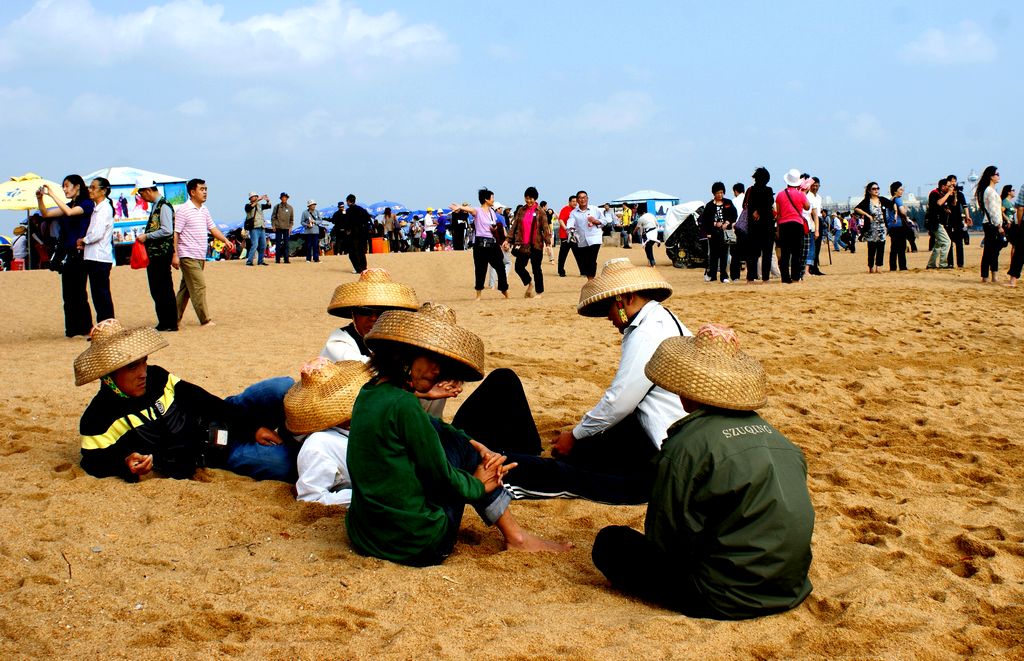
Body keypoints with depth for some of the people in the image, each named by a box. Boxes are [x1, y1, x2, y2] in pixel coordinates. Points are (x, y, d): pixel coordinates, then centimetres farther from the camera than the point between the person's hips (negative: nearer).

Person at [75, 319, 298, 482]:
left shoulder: (157, 377, -1)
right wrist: (126, 465, -27)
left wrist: (251, 428, -5)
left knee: (283, 388, -13)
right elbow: (96, 463, -4)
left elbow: (207, 402, 2)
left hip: (221, 423, 5)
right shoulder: (100, 420, -13)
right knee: (283, 461, -29)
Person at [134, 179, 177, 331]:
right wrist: (144, 237, 9)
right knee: (156, 290, 12)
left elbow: (167, 231, -21)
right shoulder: (155, 206, 15)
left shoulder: (164, 206, -13)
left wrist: (146, 236, -14)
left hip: (162, 253, -10)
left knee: (165, 290, -5)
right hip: (153, 254, 10)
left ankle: (170, 324, 1)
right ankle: (163, 323, 18)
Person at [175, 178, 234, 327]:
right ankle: (205, 320, -7)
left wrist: (225, 240, 2)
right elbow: (175, 233, -12)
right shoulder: (183, 211, -10)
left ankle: (176, 319, 19)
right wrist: (175, 255, -17)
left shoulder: (204, 210, 14)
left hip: (200, 257, 8)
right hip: (188, 256, -8)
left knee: (186, 288, 12)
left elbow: (212, 228, 18)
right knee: (199, 286, -10)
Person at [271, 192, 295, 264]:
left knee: (286, 244, 1)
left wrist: (290, 227, 4)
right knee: (278, 244, -1)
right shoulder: (277, 206, 2)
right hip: (278, 228, -2)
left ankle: (286, 259, 2)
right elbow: (273, 217, 4)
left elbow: (292, 219, 12)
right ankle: (277, 259, 2)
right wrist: (273, 226, -3)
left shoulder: (290, 207, 8)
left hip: (286, 228, 2)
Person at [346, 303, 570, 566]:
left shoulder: (370, 392, 7)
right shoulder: (402, 404, -21)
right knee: (459, 447, 5)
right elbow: (440, 478, -13)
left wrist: (478, 447, 8)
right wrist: (479, 486, 6)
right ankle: (515, 536, 15)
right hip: (414, 545, -9)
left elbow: (432, 428, 20)